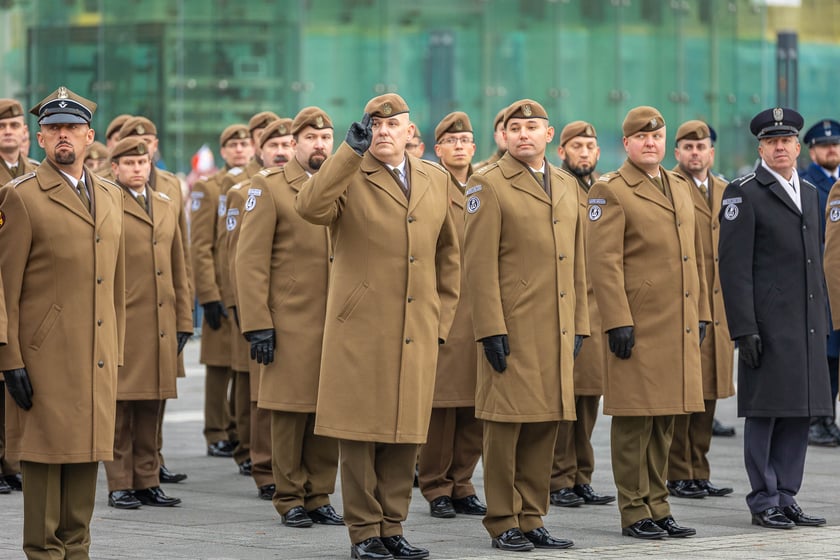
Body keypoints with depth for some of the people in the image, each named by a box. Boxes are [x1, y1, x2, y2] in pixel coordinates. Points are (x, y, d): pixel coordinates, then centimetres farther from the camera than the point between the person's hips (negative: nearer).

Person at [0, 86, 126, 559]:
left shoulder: (111, 196, 15)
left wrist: (116, 353, 14)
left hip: (97, 358, 5)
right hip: (45, 357, -5)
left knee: (87, 454, 8)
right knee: (44, 454, -2)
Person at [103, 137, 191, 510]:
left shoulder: (167, 207, 16)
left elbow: (178, 270, 19)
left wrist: (183, 321, 14)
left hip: (161, 328, 5)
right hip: (122, 323, -5)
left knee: (150, 408, 9)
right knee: (120, 408, -1)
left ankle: (147, 481, 15)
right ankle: (120, 486, 4)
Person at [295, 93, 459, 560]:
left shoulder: (436, 180, 13)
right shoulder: (348, 178, -1)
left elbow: (448, 255, 20)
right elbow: (310, 207, -24)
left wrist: (442, 319, 14)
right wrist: (352, 151, -25)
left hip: (418, 334, 4)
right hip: (361, 330, -4)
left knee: (406, 434, 7)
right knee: (360, 433, -1)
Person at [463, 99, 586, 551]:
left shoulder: (567, 186, 15)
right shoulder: (489, 185, -4)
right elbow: (480, 264, -9)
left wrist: (579, 325, 13)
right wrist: (491, 330, -15)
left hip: (556, 332, 6)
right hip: (512, 329, -6)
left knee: (545, 426, 8)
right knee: (506, 424, -2)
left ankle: (531, 518, 16)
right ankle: (503, 523, 4)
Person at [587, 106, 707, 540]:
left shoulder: (680, 188, 17)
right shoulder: (611, 191, -6)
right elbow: (604, 262, -12)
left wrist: (701, 313, 16)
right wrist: (618, 322, -18)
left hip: (680, 329, 7)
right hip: (639, 327, -7)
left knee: (664, 422, 11)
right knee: (634, 421, -3)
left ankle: (657, 507, 18)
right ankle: (634, 513, 2)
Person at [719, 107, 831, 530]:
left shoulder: (809, 193, 17)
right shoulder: (744, 193, -5)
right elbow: (734, 266, -10)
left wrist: (822, 320, 17)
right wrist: (744, 329, -16)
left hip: (806, 325, 7)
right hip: (768, 323, -7)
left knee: (800, 414, 8)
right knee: (764, 413, -2)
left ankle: (786, 498, 15)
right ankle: (764, 502, 4)